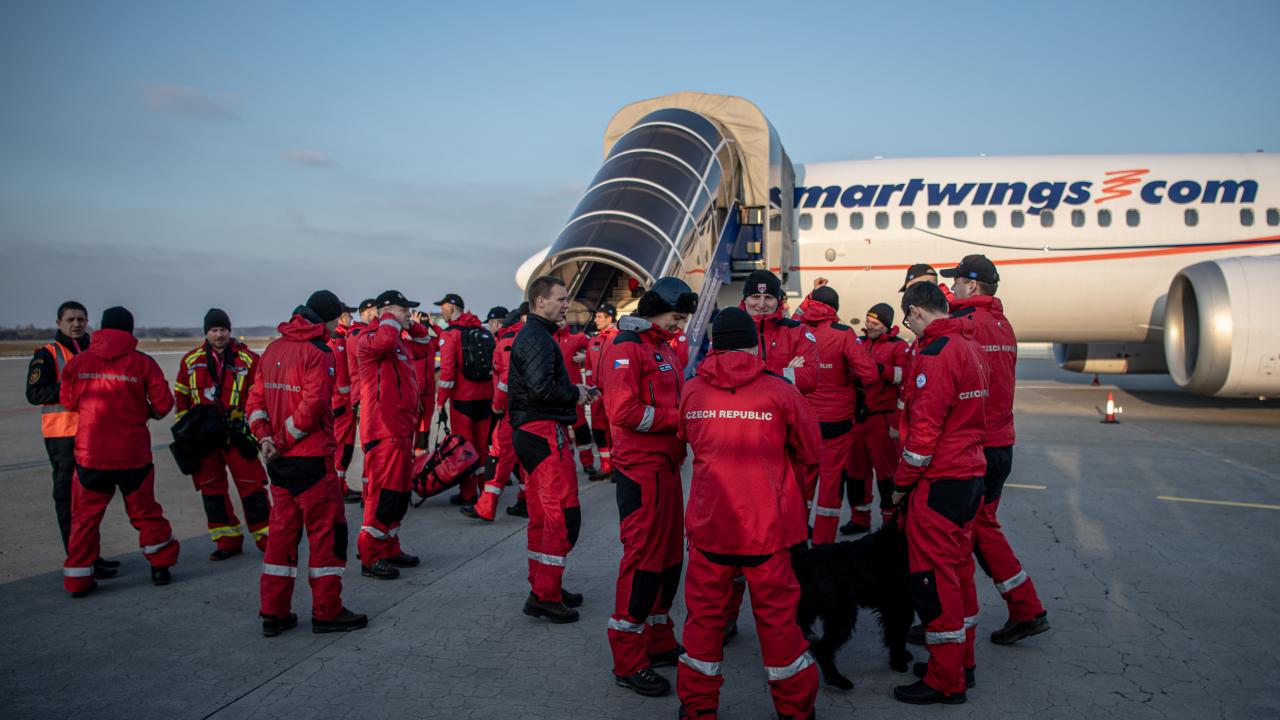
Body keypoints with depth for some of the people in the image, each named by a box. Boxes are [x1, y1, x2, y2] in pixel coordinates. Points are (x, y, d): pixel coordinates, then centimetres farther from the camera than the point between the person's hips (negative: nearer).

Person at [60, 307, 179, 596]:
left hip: (89, 453, 1)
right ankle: (161, 566, 24)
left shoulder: (77, 362, -3)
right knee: (145, 511, 15)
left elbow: (67, 401, 11)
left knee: (85, 515, 12)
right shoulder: (143, 363, -8)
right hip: (133, 453, -1)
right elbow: (163, 404, -6)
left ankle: (78, 578, 14)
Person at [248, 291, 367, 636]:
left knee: (282, 530, 14)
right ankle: (327, 612, 9)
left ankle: (274, 613, 19)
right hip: (311, 458, -8)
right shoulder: (318, 352, -12)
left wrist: (265, 437, 0)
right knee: (327, 530, 2)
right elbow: (312, 407, -20)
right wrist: (281, 441, -10)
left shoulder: (273, 348, 12)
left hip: (279, 459, 8)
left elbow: (256, 397, 10)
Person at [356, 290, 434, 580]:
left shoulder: (401, 343, 20)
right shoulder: (370, 339, -8)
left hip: (402, 428, 10)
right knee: (383, 493, -9)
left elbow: (425, 346, 33)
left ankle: (390, 548, 27)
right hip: (383, 431, -10)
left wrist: (412, 325, 19)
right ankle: (371, 558, -3)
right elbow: (385, 340, -31)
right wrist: (392, 318, -12)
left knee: (400, 493, 16)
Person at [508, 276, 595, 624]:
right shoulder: (537, 337, -14)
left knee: (543, 515, 16)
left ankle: (542, 586, 24)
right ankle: (545, 595, -4)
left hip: (532, 433, 11)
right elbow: (541, 387, -26)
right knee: (564, 514, -8)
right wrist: (575, 394, -11)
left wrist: (576, 391, 9)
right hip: (545, 431, -11)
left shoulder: (533, 334, 19)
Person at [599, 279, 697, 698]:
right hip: (642, 470, -9)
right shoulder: (626, 348, -13)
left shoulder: (664, 348, 17)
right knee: (643, 560, -4)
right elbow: (623, 412, -23)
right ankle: (628, 663, 7)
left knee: (669, 557, 15)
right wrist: (678, 417, -16)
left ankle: (659, 643, 30)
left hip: (666, 467, 10)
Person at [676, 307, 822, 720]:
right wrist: (795, 497, 18)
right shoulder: (779, 391, -8)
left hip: (708, 521, 2)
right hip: (768, 524, -2)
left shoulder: (692, 391, -2)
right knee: (777, 615, 11)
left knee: (704, 613, 14)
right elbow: (810, 453, 1)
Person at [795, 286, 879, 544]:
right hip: (836, 421, -3)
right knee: (832, 478, 9)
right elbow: (870, 375, -17)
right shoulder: (842, 334, -14)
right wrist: (853, 381, 3)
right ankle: (822, 540, 16)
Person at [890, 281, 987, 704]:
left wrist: (902, 482, -11)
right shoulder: (967, 345, 12)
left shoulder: (934, 354, -17)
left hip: (938, 482, -10)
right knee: (958, 567, 18)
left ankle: (945, 681, 8)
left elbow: (925, 430, -21)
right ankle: (962, 662, 30)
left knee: (934, 578, -1)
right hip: (970, 476, 10)